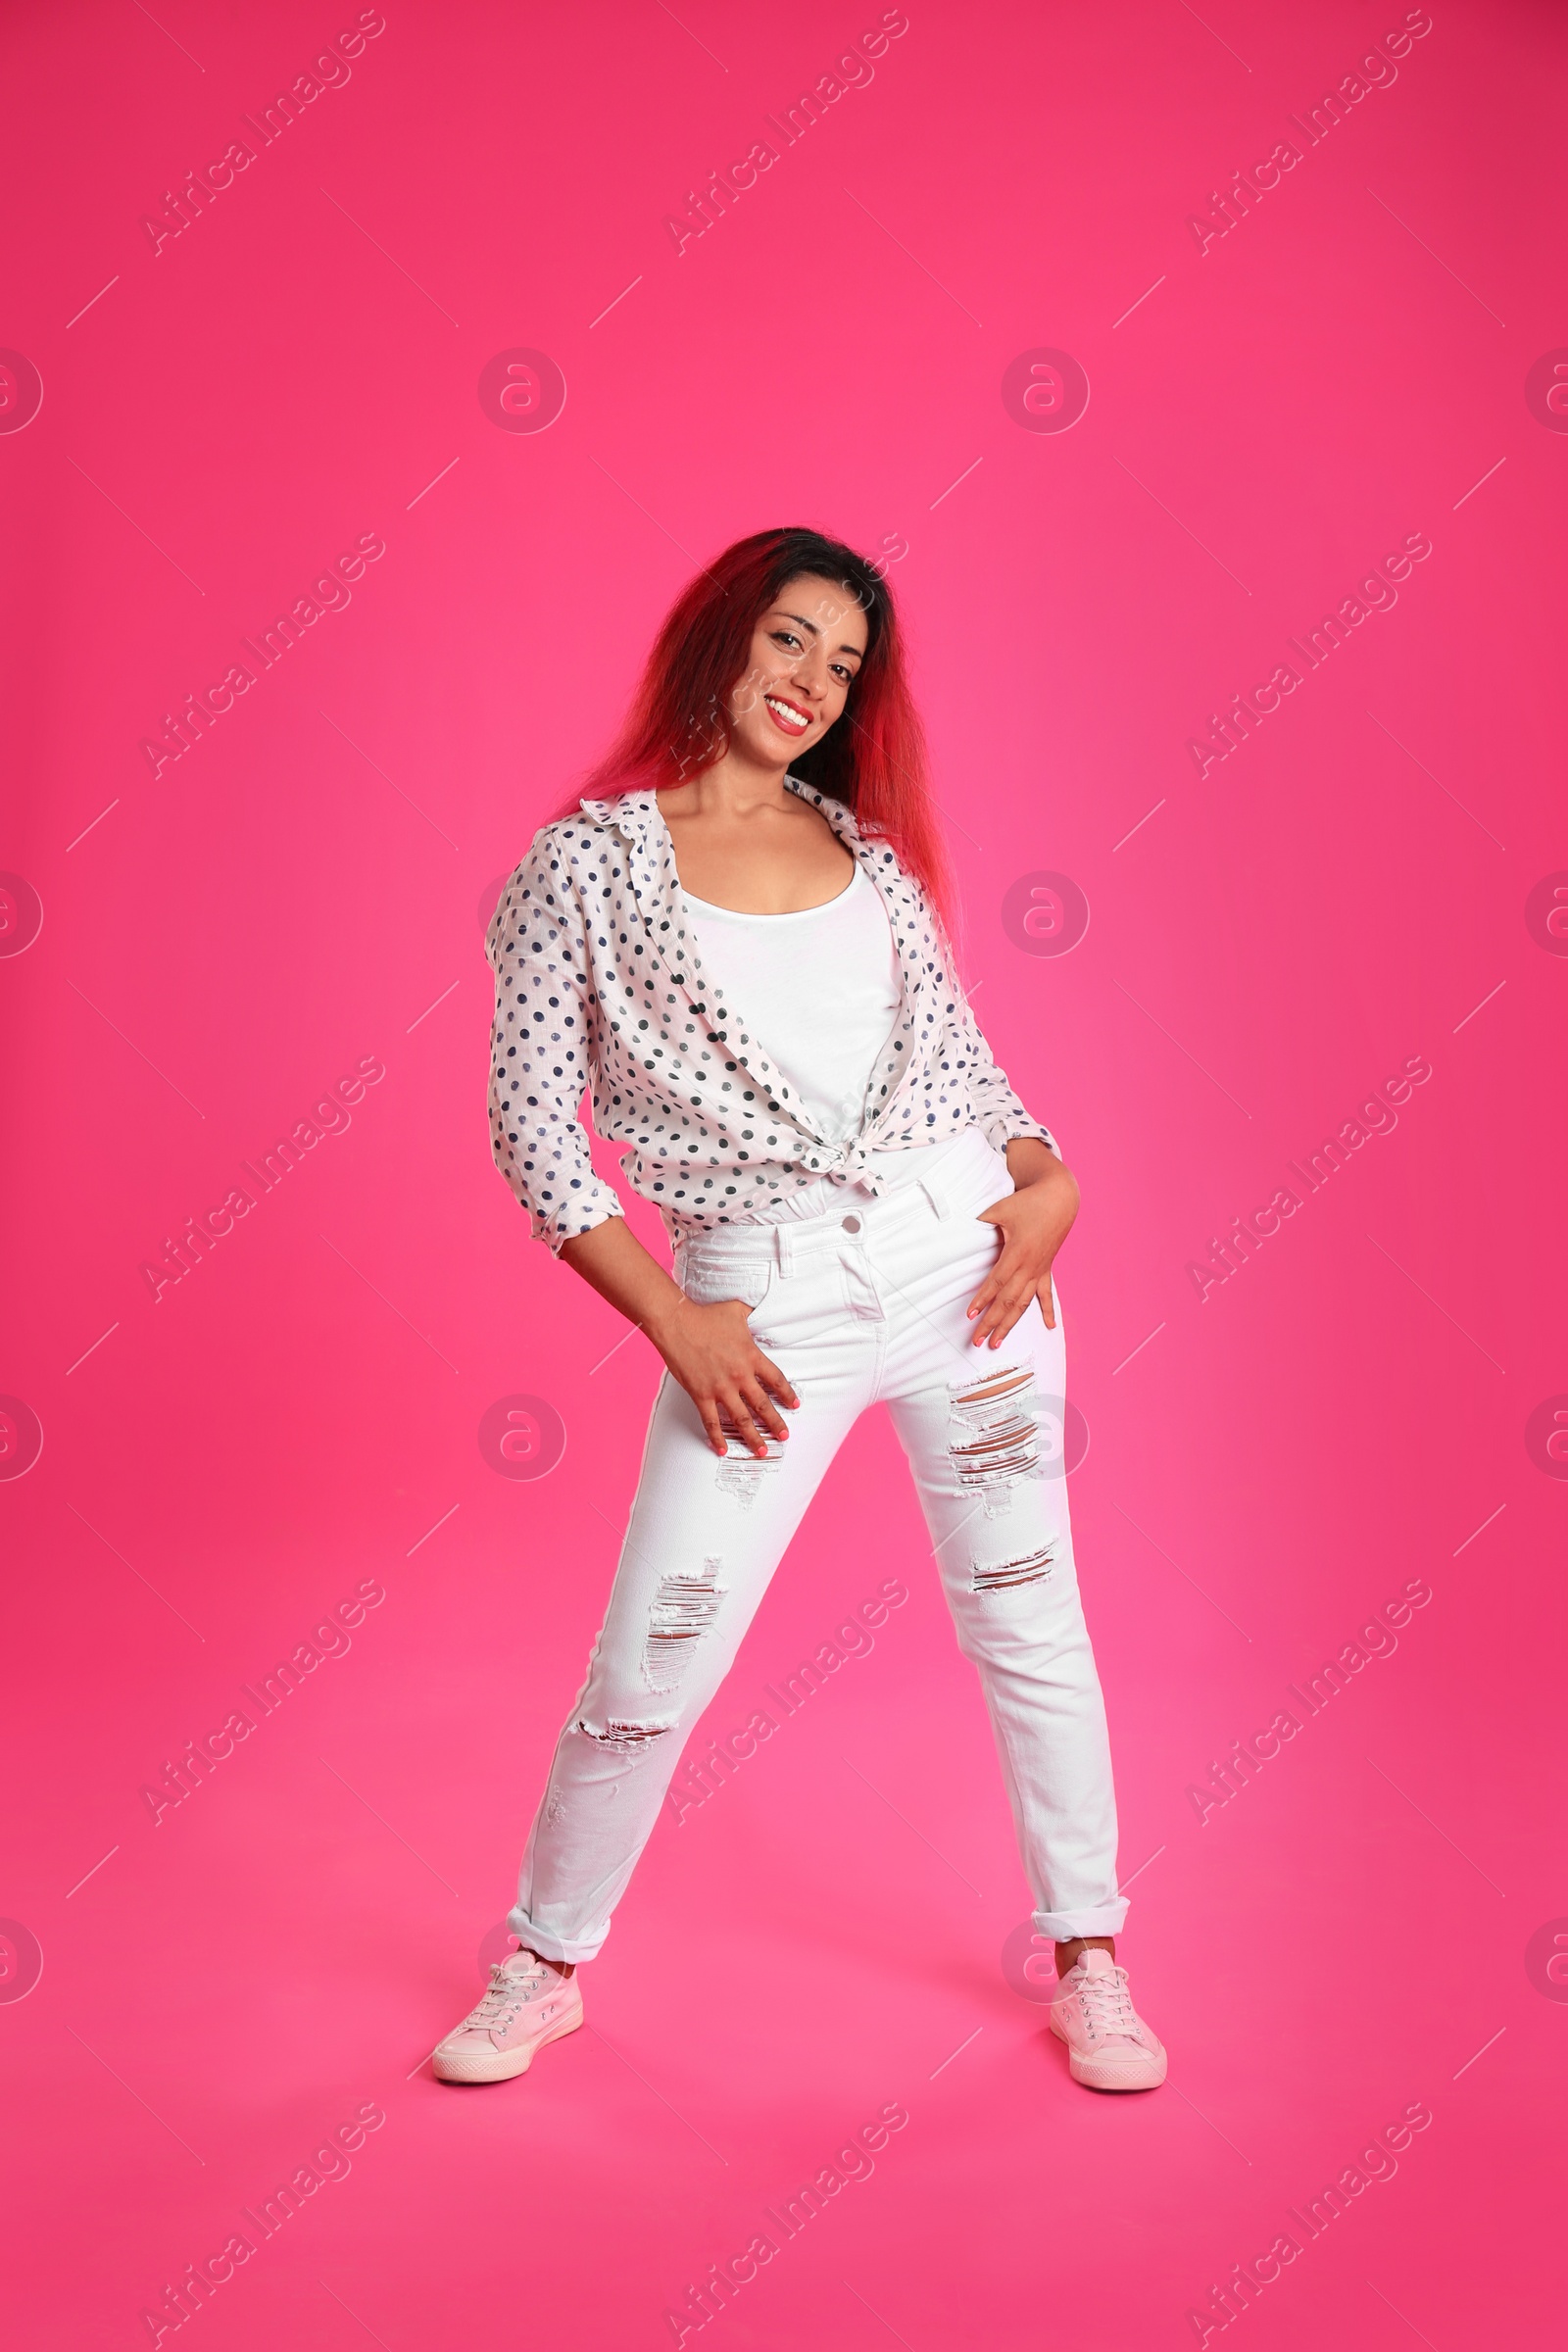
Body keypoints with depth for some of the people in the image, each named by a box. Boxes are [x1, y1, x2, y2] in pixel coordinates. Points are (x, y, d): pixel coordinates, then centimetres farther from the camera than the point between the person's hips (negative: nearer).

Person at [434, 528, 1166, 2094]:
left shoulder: (866, 847, 11)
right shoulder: (587, 863, 0)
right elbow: (531, 1124, -2)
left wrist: (1045, 1173, -4)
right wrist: (675, 1325, -8)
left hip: (963, 1251, 4)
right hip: (764, 1301, -3)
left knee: (1028, 1625, 11)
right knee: (650, 1670, 3)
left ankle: (1087, 1962, 33)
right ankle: (544, 1966, 30)